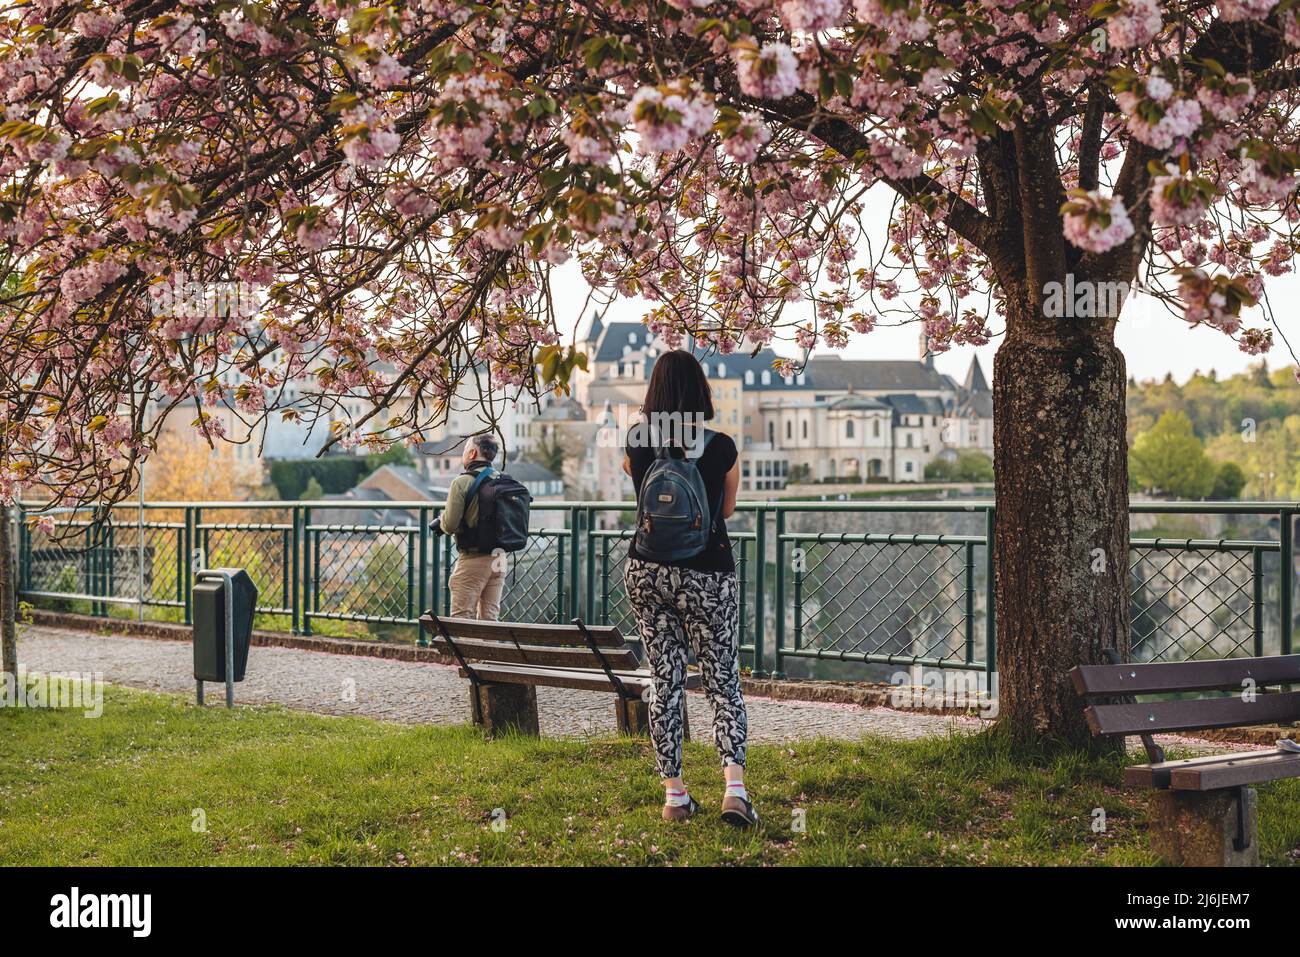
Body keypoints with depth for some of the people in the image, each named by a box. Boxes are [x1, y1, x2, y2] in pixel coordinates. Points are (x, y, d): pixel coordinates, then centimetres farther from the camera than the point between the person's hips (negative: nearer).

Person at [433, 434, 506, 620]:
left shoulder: (462, 482, -11)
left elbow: (450, 525, -13)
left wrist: (441, 520, 10)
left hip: (473, 559, -6)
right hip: (498, 558, 6)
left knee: (461, 618, -1)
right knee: (489, 618, 11)